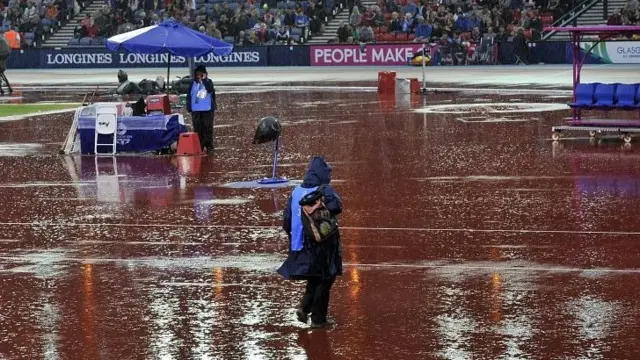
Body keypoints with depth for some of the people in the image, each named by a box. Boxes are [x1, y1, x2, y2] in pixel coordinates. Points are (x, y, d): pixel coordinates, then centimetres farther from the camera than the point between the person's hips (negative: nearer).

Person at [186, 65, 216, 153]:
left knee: (208, 128, -1)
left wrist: (204, 80, -17)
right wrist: (189, 107, 2)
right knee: (198, 129, 2)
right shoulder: (193, 83, 6)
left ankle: (209, 146, 4)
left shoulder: (208, 82, 2)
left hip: (207, 109, -1)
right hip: (196, 109, 2)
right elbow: (189, 95, 7)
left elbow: (210, 90, -17)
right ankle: (199, 147, 6)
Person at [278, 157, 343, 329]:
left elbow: (287, 220, 7)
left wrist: (293, 237, 20)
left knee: (314, 279, 23)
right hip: (323, 244, -5)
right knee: (324, 280, 7)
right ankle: (318, 319, 9)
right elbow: (336, 206, -32)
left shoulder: (296, 191, 4)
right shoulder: (325, 190, -13)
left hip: (302, 244, 5)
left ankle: (304, 307, 7)